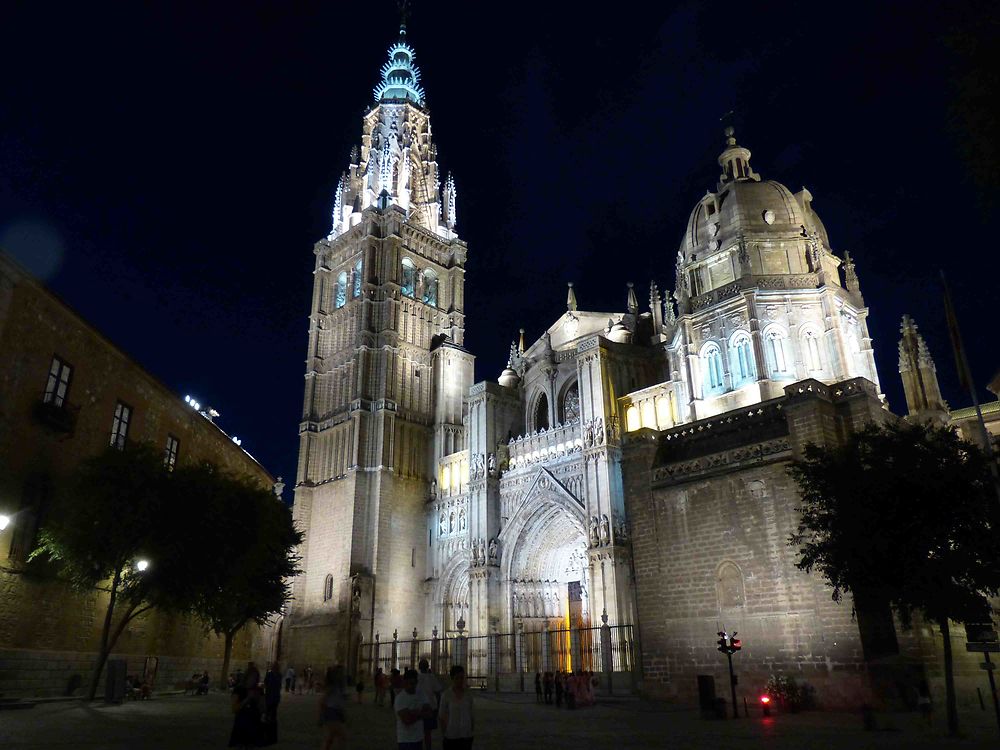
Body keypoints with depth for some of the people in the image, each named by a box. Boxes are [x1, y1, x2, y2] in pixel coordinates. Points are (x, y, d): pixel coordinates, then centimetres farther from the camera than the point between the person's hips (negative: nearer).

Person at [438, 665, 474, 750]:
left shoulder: (468, 695, 1)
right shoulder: (446, 695, -8)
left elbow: (472, 715, 9)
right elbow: (441, 717, -3)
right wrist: (443, 736, -3)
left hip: (466, 736, 3)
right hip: (450, 736, -2)